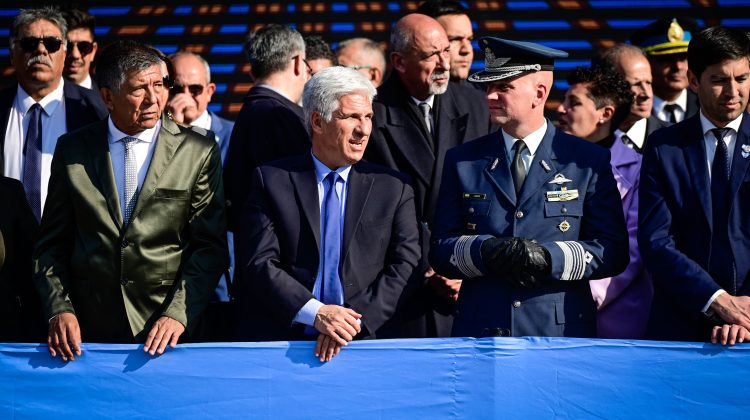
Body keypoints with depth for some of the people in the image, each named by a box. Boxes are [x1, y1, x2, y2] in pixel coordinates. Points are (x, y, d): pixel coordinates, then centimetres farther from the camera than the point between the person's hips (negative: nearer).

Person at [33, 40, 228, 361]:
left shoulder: (198, 153, 0)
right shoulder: (72, 150, 6)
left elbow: (210, 247, -3)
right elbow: (51, 245, 7)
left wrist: (178, 314, -14)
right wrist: (60, 310, -6)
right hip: (90, 332, 1)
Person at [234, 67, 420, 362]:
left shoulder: (393, 188, 13)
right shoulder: (271, 180, 8)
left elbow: (404, 268, 3)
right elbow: (259, 263, -1)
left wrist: (353, 321, -10)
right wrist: (315, 312, -14)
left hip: (362, 341, 0)